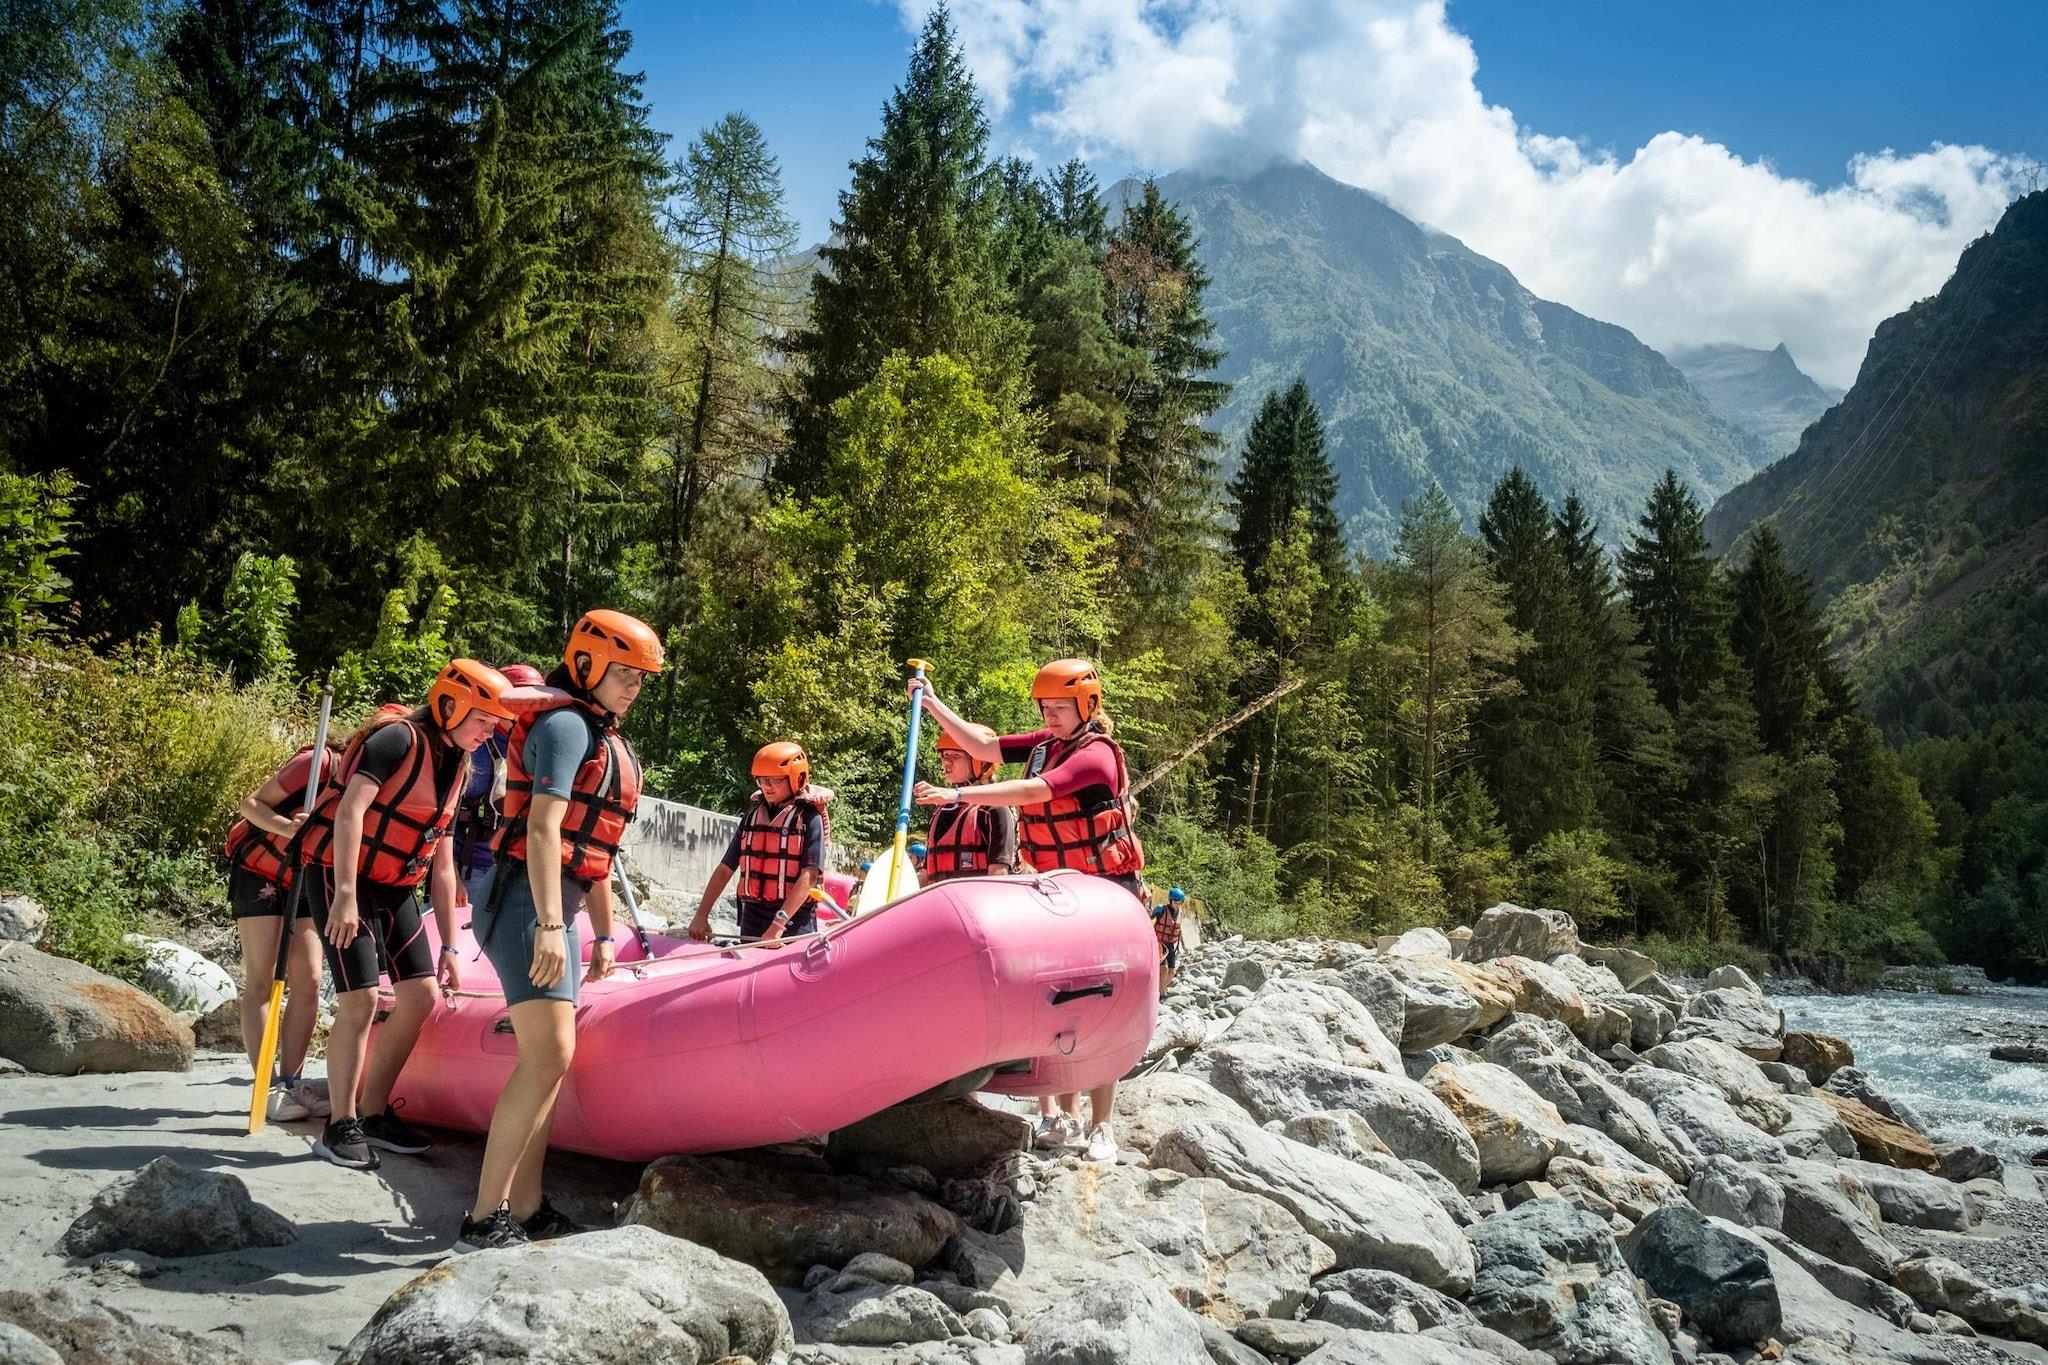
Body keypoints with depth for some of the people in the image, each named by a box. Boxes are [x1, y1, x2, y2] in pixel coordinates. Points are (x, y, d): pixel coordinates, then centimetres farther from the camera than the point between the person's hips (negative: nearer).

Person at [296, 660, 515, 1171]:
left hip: (393, 887, 9)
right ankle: (341, 1126, 0)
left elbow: (442, 865, 12)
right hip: (341, 876, -8)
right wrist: (345, 893, -32)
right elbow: (350, 809, -25)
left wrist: (448, 946, 10)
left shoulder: (455, 767, 10)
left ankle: (374, 1113, 17)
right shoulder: (399, 738, -14)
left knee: (420, 997, 4)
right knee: (361, 998, -13)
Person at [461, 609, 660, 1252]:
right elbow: (543, 827, -20)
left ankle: (526, 1209, 18)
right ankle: (484, 1219, -12)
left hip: (557, 908, 10)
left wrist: (602, 935, 24)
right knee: (548, 1056, -16)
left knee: (548, 1058, 11)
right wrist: (548, 925, -27)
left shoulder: (609, 743, 20)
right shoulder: (565, 725, -9)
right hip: (526, 901, -10)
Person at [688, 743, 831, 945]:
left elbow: (808, 877, -16)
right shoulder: (752, 816, 11)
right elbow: (725, 869, 11)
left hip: (794, 922, -5)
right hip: (752, 916, 5)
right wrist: (701, 916, 2)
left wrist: (779, 923, -24)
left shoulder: (809, 819, -6)